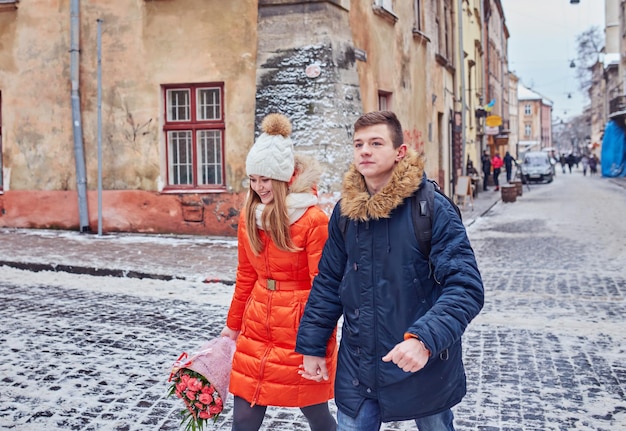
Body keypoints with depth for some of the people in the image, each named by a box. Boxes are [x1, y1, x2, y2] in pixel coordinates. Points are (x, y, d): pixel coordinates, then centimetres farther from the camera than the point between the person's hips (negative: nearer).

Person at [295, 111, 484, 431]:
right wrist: (311, 346, 9)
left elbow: (466, 288, -20)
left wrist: (425, 339, -32)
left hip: (424, 366, -3)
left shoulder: (433, 209, -15)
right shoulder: (345, 211, 1)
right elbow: (328, 284, 10)